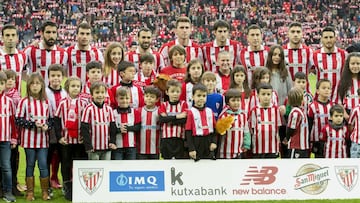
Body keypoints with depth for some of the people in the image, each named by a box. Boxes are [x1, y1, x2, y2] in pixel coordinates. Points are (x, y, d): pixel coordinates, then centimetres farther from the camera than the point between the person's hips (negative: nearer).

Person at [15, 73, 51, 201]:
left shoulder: (46, 102, 3)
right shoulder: (24, 102, -6)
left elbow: (50, 119, 10)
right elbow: (18, 120, -7)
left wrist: (47, 126, -10)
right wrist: (33, 124, -16)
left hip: (43, 139, 2)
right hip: (29, 139, -1)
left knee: (43, 165, 1)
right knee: (30, 165, 8)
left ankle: (45, 191, 14)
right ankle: (30, 192, 18)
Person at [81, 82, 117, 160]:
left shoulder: (108, 109, 5)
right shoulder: (89, 109, -8)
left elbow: (113, 127, 10)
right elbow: (84, 129, -8)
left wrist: (113, 142, 0)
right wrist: (88, 146, -12)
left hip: (107, 147, 4)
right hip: (94, 147, -4)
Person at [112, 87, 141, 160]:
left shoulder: (135, 112, 2)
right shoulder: (113, 113, -2)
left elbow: (138, 127, -4)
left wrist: (128, 127, -16)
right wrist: (119, 129, -19)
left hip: (131, 146, 1)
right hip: (117, 146, -1)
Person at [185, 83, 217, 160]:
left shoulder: (209, 111, 5)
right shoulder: (191, 112, -7)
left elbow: (214, 128, 8)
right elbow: (188, 132, -7)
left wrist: (214, 142, -6)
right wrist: (191, 149, -11)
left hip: (208, 142, 4)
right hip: (196, 142, -4)